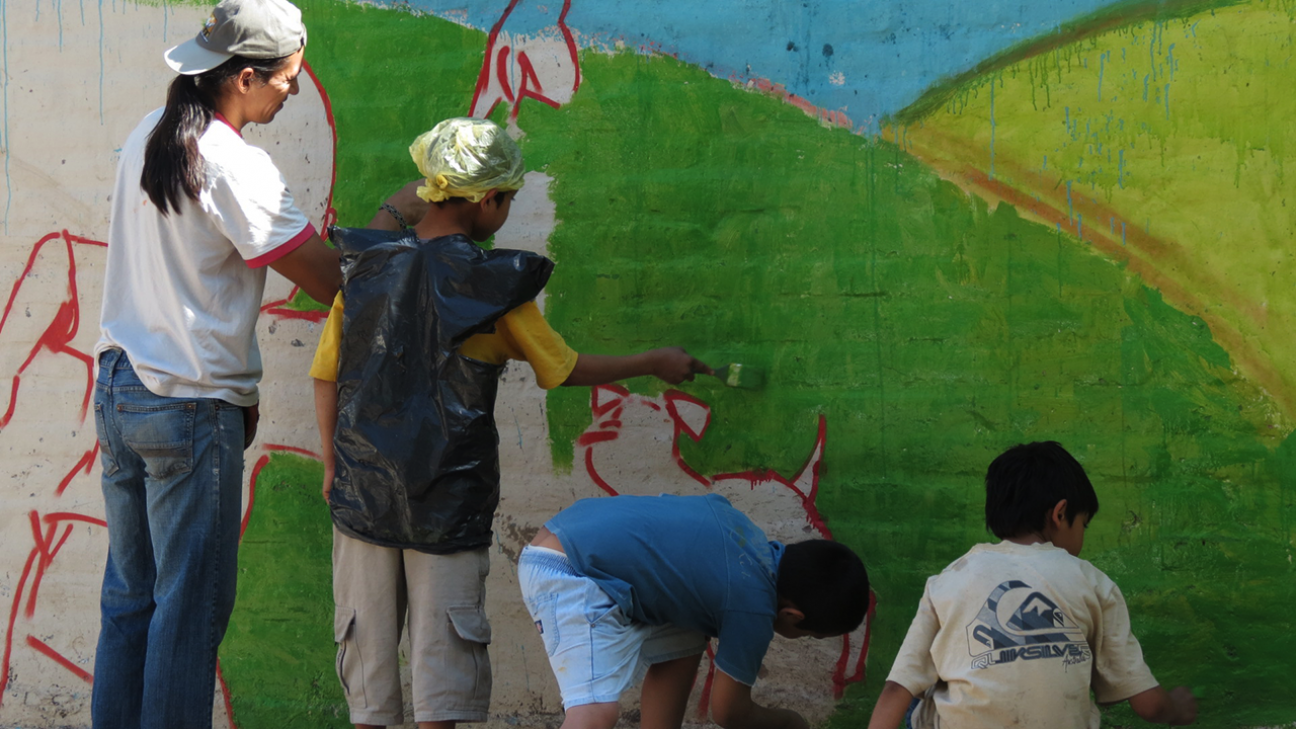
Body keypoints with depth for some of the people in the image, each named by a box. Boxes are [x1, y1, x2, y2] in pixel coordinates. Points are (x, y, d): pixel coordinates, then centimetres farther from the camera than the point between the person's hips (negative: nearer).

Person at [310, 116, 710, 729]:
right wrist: (653, 364, 15)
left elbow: (326, 376, 4)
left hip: (362, 488, 3)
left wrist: (332, 464, 16)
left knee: (367, 637, 11)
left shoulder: (365, 267, 0)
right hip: (449, 500, -3)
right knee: (444, 639, 4)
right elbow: (563, 369, 1)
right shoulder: (496, 286, -9)